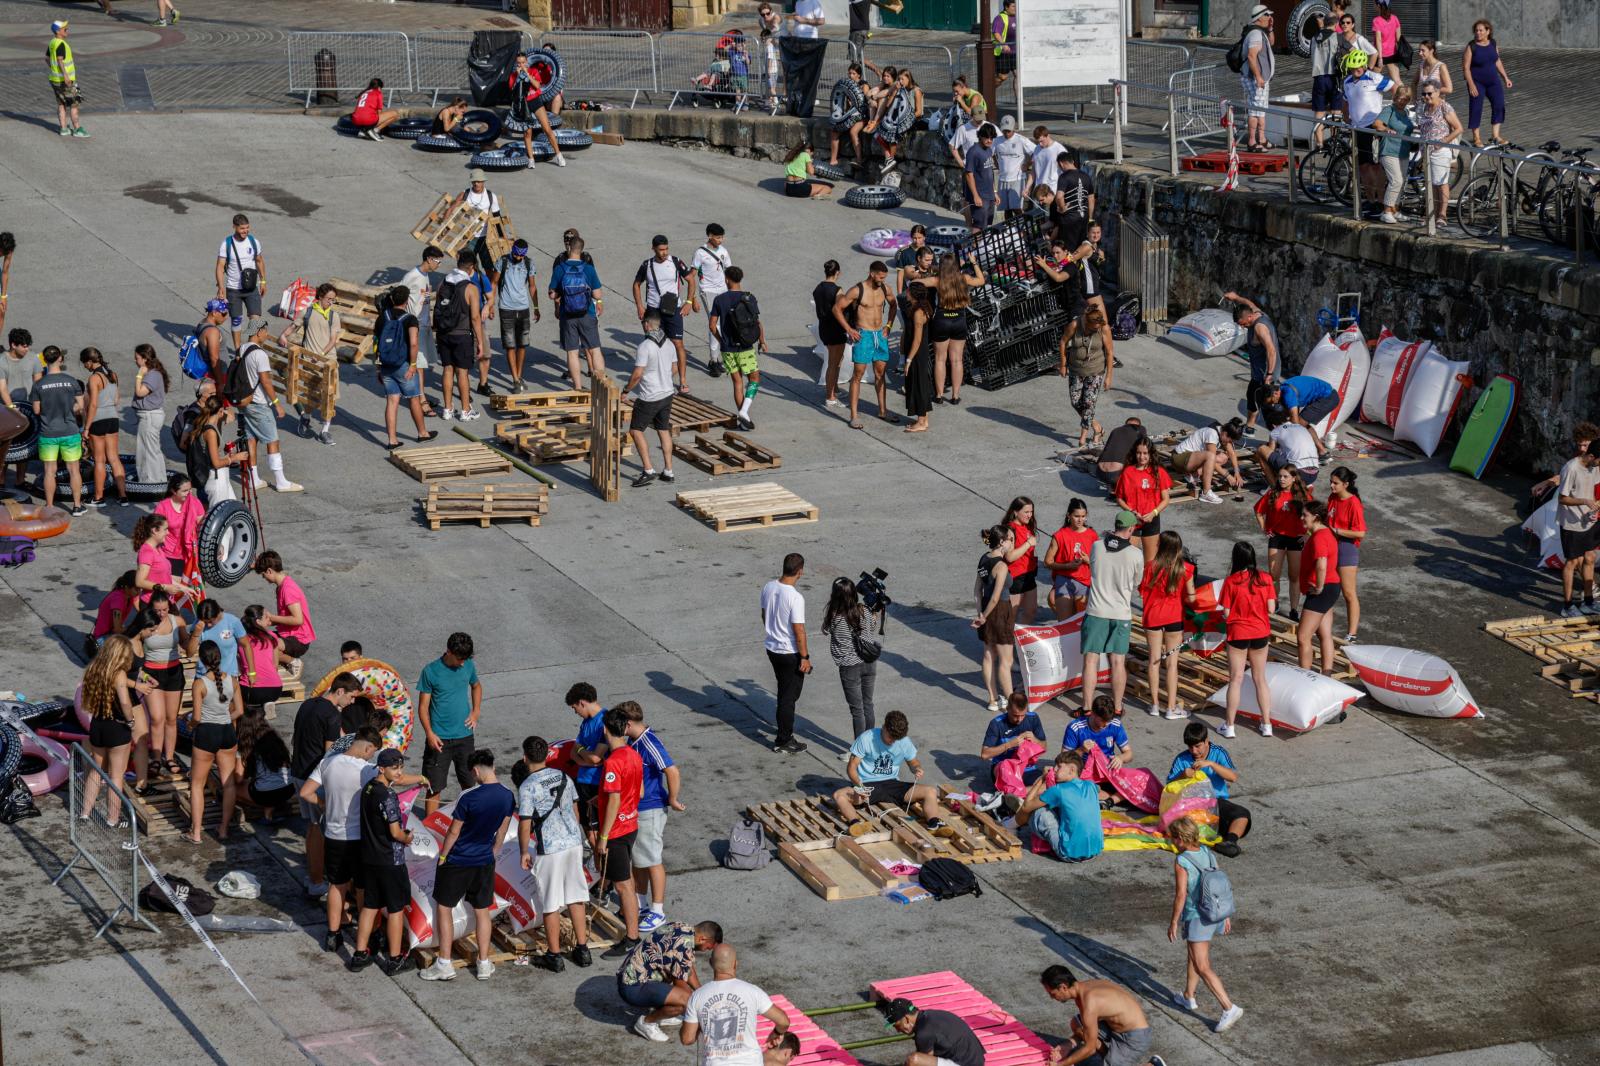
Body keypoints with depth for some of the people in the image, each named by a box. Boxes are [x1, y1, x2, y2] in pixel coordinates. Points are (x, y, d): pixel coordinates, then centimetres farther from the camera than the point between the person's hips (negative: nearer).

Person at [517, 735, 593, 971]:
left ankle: (554, 956, 11)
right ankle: (582, 949, 19)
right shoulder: (564, 777, 6)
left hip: (549, 850, -6)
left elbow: (525, 825, -12)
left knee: (551, 905, 4)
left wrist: (524, 852, 1)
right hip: (574, 843, 6)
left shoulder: (527, 787, -14)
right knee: (576, 898, 14)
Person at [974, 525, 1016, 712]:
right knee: (1005, 661, 2)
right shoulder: (1001, 566, -21)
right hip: (1000, 612, -8)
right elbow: (996, 597, -22)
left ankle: (993, 699, 23)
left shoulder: (984, 559, 4)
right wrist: (984, 617, -11)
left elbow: (977, 588, 10)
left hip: (987, 610, 8)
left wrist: (981, 612, 9)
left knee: (989, 656, 15)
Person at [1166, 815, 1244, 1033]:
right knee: (1193, 956, 27)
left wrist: (1173, 923, -8)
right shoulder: (1207, 853, 1)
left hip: (1196, 918, -8)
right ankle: (1189, 997, 43)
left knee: (1202, 967, -5)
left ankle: (1229, 1008, -12)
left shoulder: (1181, 862, -20)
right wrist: (1226, 915, 15)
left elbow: (1181, 895, -19)